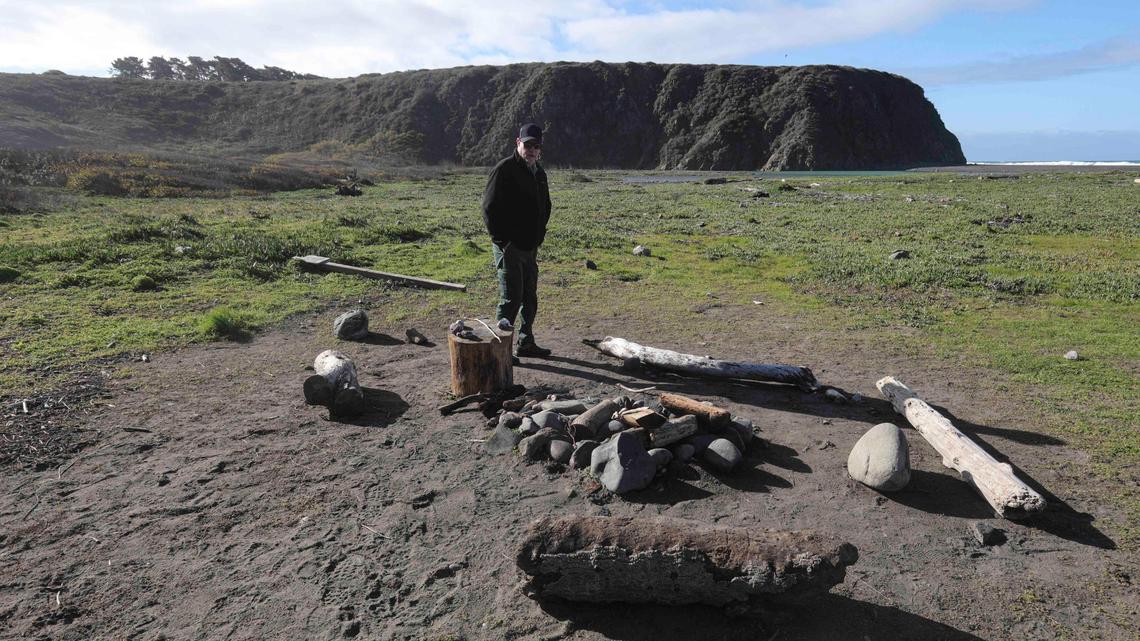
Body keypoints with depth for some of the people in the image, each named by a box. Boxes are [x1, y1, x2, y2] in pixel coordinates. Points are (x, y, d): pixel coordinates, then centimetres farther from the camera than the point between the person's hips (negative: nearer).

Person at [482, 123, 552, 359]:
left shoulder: (539, 174, 14)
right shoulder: (505, 170, -11)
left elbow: (545, 207, 25)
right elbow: (489, 207, -15)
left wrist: (539, 236, 15)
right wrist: (501, 240, -16)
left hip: (530, 248, 8)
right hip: (509, 248, -8)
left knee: (530, 298, 14)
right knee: (511, 299, -5)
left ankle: (526, 342, 26)